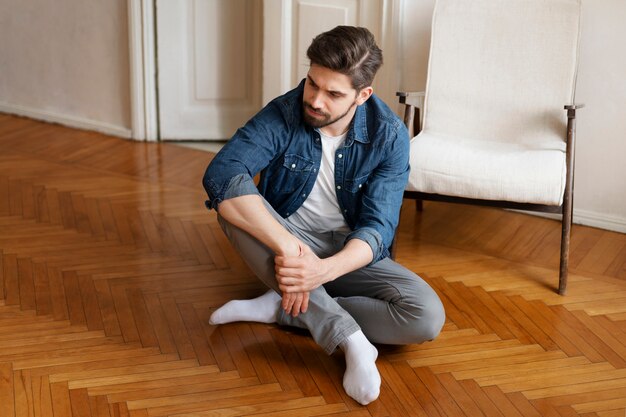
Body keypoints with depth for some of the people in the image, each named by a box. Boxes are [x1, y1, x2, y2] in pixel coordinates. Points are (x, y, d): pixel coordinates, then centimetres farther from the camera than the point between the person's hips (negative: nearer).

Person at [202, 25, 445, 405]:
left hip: (350, 252, 0)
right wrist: (288, 246, -44)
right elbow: (221, 174, -33)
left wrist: (325, 270, -42)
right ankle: (352, 339, -36)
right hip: (287, 242, 0)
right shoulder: (283, 114, -17)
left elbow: (378, 228, -21)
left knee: (427, 317, -26)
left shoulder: (389, 136, -15)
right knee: (232, 196, -33)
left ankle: (279, 308, -16)